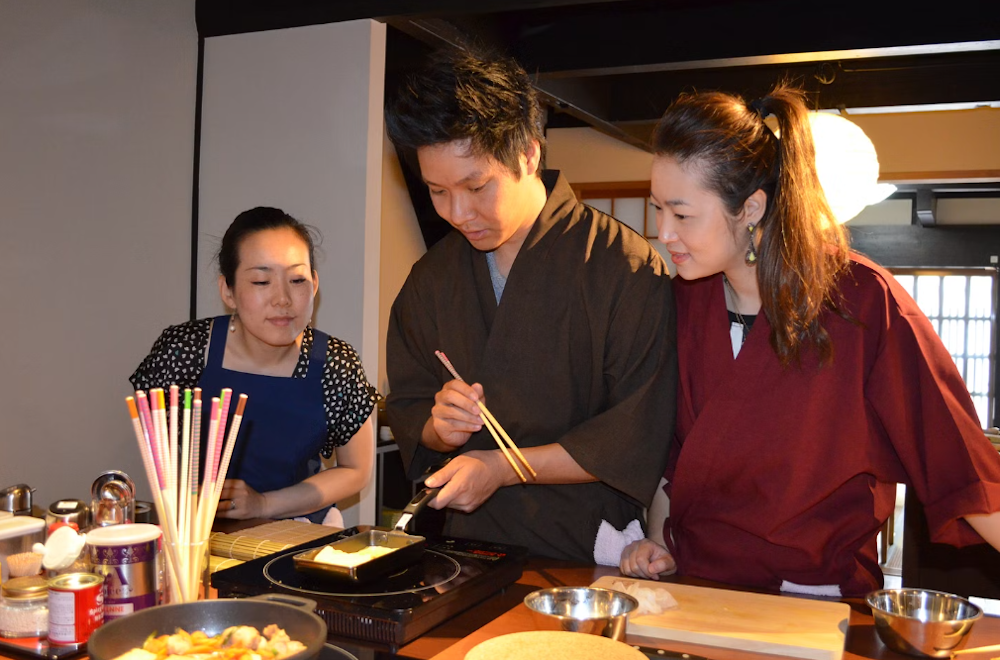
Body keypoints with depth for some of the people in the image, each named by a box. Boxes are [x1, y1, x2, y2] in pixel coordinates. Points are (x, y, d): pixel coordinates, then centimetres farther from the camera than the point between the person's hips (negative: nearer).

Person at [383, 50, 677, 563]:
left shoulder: (625, 266, -9)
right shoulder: (431, 276, 10)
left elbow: (643, 434, -12)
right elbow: (405, 409, 16)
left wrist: (501, 467, -12)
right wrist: (439, 428, -7)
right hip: (469, 544, 4)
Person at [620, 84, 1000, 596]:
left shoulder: (863, 301, -12)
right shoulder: (682, 300, 2)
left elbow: (957, 462, -8)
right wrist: (658, 541, 4)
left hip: (815, 597, -3)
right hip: (692, 585, 3)